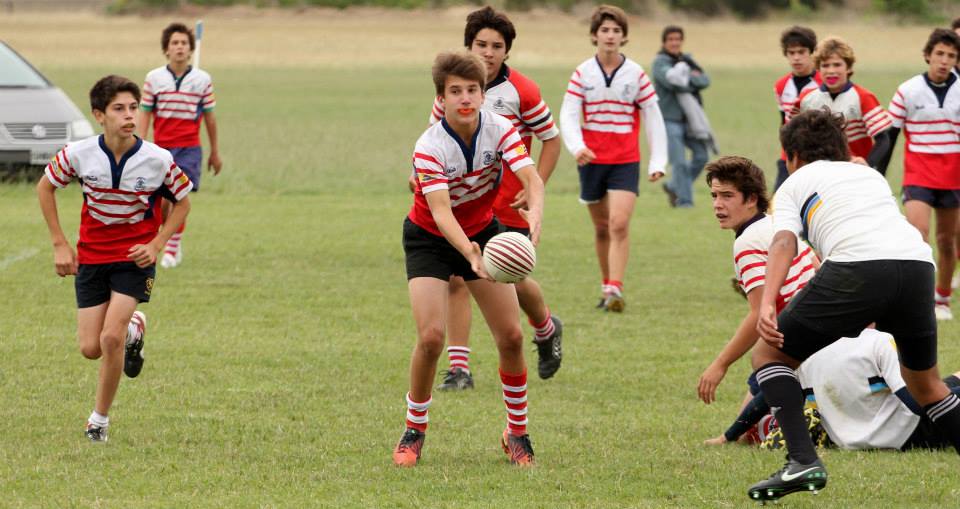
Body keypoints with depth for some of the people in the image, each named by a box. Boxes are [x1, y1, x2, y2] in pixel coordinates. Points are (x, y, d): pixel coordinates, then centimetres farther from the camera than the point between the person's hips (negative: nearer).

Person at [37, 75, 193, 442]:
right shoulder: (79, 155, -14)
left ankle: (100, 418, 2)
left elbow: (182, 202, 3)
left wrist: (156, 245, -9)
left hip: (135, 258, -2)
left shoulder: (158, 161, -15)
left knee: (110, 337, -18)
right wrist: (59, 244, 1)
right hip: (91, 257, 2)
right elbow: (45, 187, 5)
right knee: (90, 349, 0)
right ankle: (133, 329, 36)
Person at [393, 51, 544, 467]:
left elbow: (531, 178, -30)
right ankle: (414, 431, 3)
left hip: (483, 232, 3)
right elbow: (440, 211, -37)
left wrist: (535, 212, -53)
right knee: (431, 336, -18)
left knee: (511, 336, -4)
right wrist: (469, 252, -55)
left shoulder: (499, 129, -17)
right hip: (430, 239, -3)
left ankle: (517, 432, 15)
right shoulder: (430, 147, -27)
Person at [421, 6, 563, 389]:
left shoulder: (521, 92, -10)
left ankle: (547, 331, 39)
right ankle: (459, 369, -3)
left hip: (508, 206, -2)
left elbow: (551, 140, -1)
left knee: (514, 283, 5)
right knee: (456, 279, -8)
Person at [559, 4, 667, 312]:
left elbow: (654, 120, 3)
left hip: (626, 162, -2)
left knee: (619, 224, -17)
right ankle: (607, 286, 27)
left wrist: (658, 162, -2)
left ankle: (615, 290, -21)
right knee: (601, 228, 11)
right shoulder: (582, 74, 0)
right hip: (592, 160, 2)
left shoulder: (636, 75, -1)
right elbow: (568, 116, -6)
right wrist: (576, 147, -25)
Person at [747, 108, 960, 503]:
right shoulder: (872, 175, 37)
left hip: (856, 266, -5)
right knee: (924, 382, 27)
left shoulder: (796, 183, 23)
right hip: (918, 262, 5)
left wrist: (767, 304, -10)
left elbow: (784, 242, 4)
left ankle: (802, 460, -8)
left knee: (768, 355, 10)